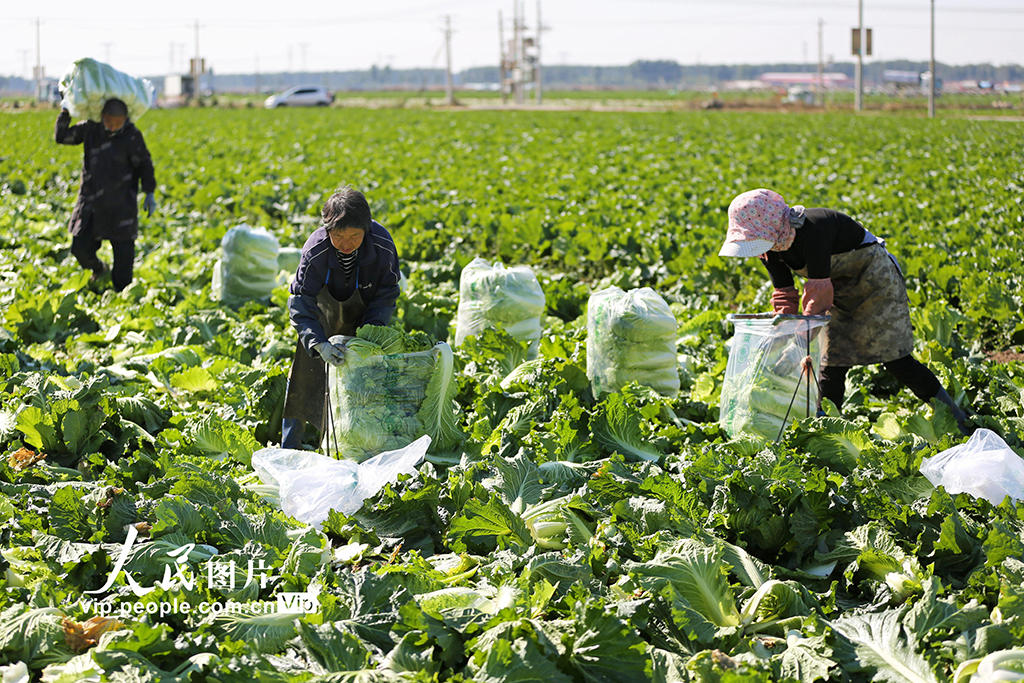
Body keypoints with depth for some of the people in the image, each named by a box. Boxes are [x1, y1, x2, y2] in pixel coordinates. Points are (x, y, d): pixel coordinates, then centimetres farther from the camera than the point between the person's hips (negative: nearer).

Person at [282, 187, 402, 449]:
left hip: (365, 315, 1)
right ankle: (288, 450, 11)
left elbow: (386, 296, -19)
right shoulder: (315, 251, -35)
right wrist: (320, 343, -46)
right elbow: (300, 303, -33)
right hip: (324, 318, -1)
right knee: (305, 376, -1)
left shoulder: (383, 246, -32)